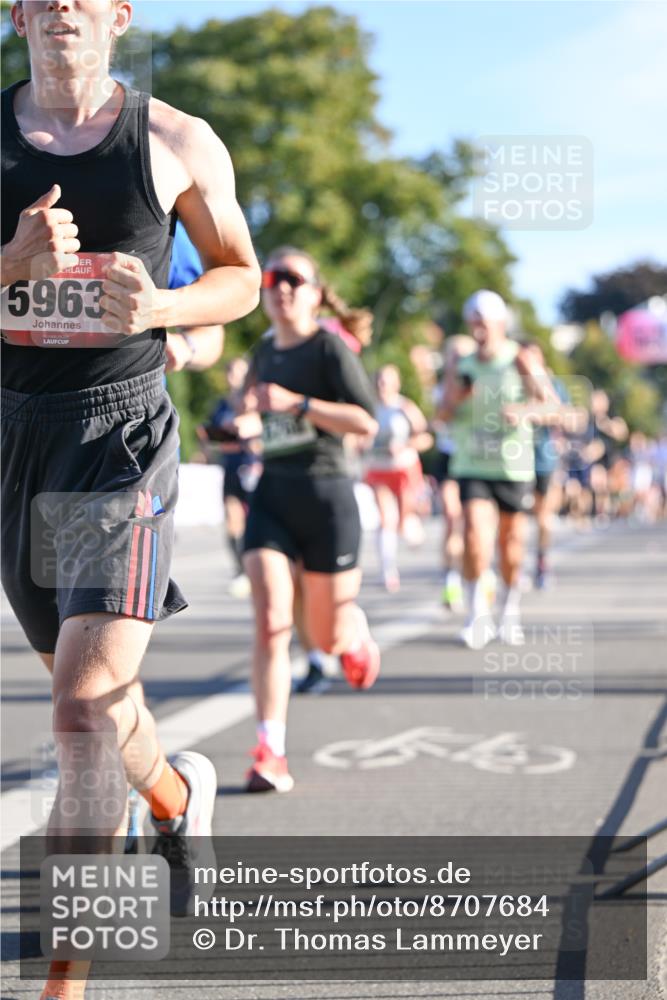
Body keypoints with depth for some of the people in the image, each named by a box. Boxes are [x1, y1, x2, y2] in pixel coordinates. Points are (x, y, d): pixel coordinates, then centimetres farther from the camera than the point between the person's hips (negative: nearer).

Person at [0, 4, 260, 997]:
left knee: (84, 703, -15)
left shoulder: (180, 143, 0)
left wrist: (158, 307, -10)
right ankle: (180, 795, 50)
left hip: (122, 433, -3)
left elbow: (240, 275, 10)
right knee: (87, 683, 18)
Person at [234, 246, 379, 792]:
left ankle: (356, 633, 45)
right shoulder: (265, 352, 12)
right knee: (271, 621, -13)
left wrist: (296, 402, -22)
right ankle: (271, 753, -13)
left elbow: (367, 421, -16)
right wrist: (246, 426, 8)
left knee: (327, 635, 6)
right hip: (272, 494, 4)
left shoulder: (330, 347, -6)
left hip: (326, 495, -4)